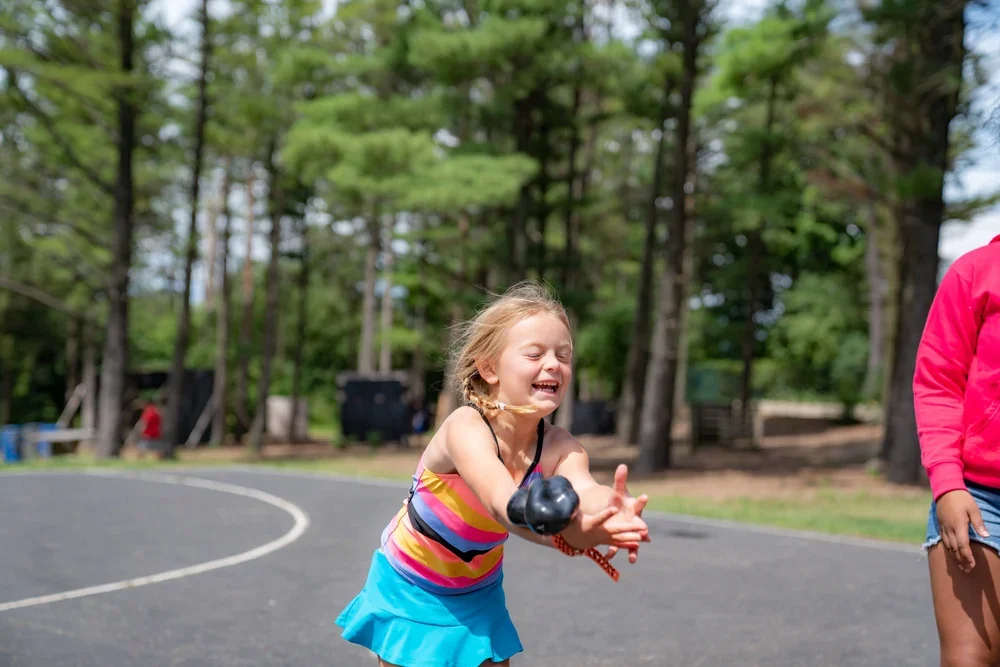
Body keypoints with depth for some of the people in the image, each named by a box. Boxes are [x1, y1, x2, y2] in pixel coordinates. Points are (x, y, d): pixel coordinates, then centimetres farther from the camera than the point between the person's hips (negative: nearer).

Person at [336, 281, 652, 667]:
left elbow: (583, 491, -41)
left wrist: (613, 510, -65)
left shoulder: (559, 448, -19)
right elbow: (504, 504, -49)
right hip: (412, 591, -4)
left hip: (479, 594, 4)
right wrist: (572, 533, -68)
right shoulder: (465, 428, -32)